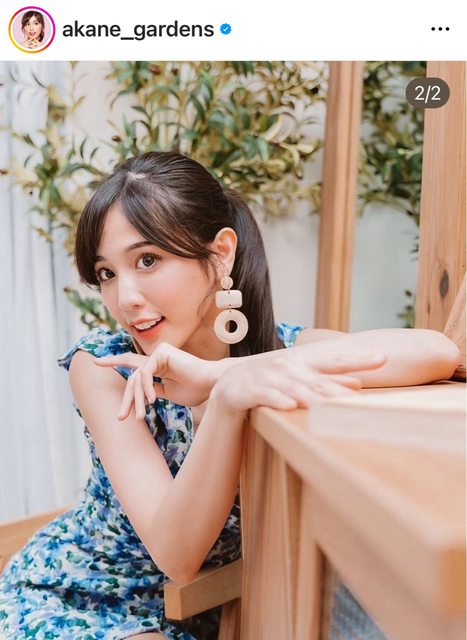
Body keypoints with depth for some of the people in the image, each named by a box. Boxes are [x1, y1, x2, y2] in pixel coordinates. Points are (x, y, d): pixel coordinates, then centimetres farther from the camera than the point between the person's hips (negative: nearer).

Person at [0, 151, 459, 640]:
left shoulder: (280, 350, -18)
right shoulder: (101, 367, -22)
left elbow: (440, 352, -35)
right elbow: (175, 556, -28)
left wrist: (219, 374, -40)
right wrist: (228, 398, -45)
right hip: (74, 599, -2)